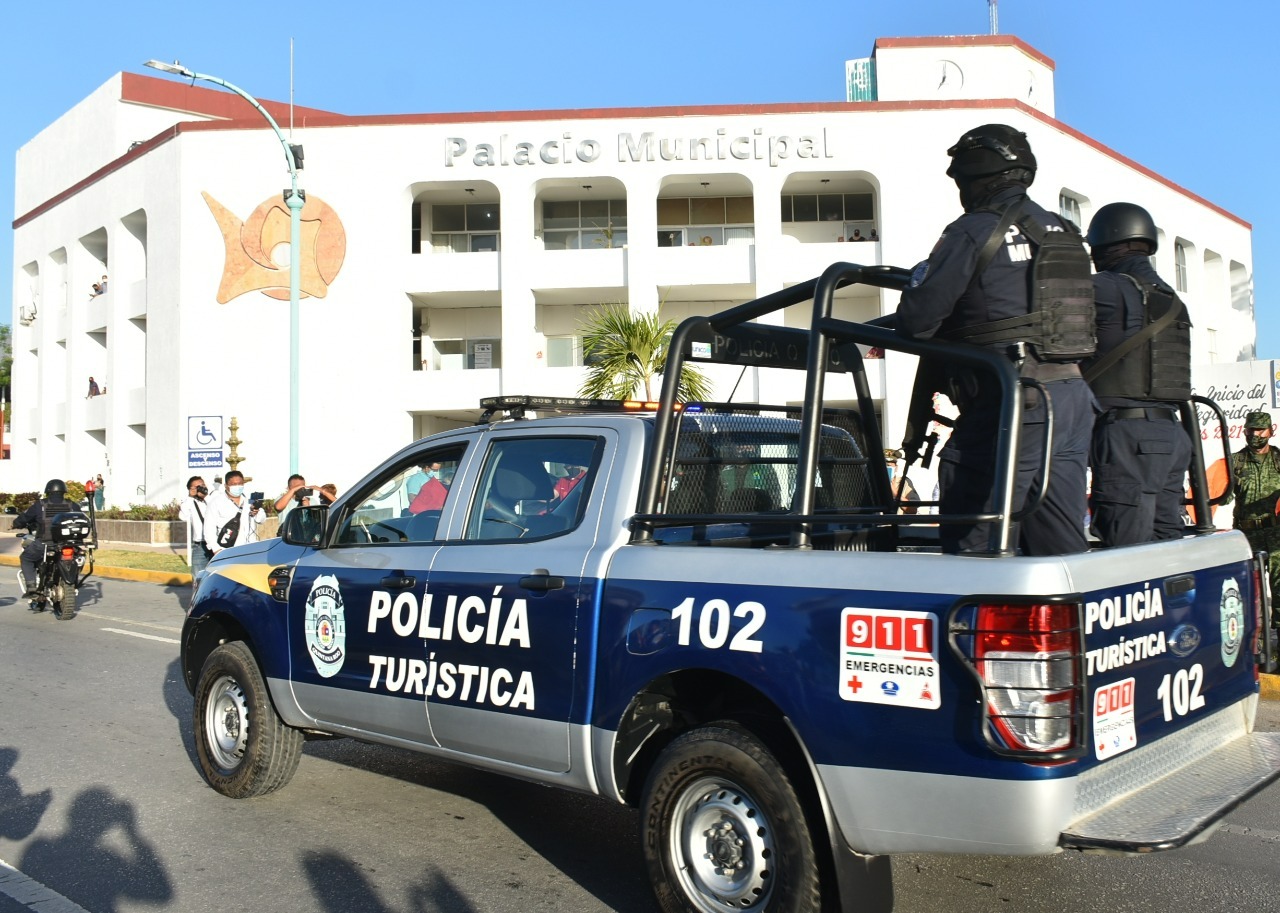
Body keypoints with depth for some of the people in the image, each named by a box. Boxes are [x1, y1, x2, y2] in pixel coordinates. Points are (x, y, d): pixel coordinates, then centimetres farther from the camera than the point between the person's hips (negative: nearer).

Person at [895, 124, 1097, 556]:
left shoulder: (972, 232, -7)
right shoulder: (1062, 232, 16)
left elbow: (918, 317, -11)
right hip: (1074, 399, 8)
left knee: (974, 543, -3)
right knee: (1062, 543, 13)